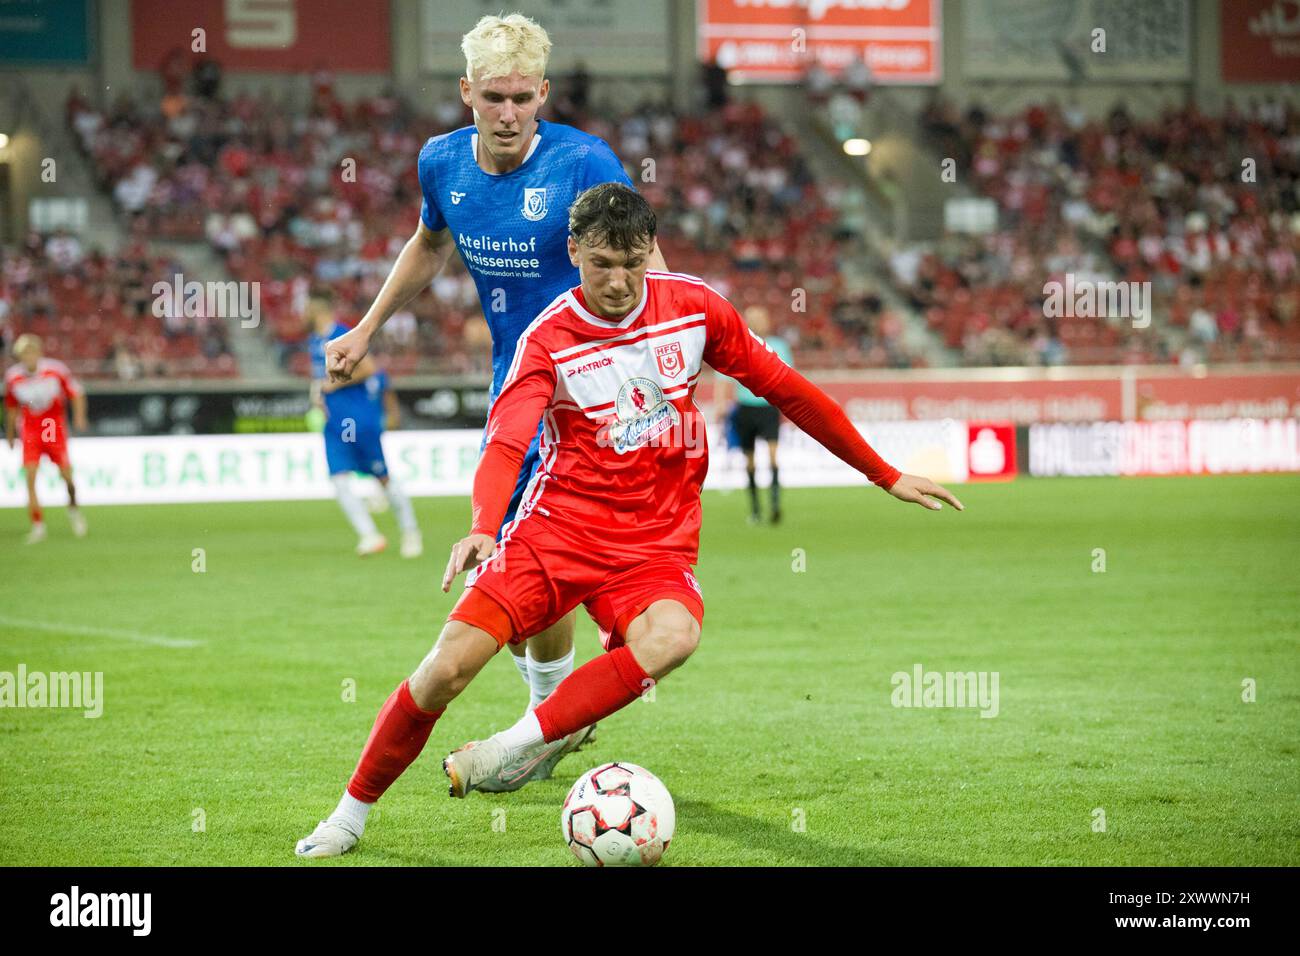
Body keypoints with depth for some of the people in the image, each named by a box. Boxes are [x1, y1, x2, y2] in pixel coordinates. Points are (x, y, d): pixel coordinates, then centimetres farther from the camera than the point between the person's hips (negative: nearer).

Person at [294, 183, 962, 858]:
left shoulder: (693, 307, 0)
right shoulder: (548, 339, -8)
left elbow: (784, 389, 9)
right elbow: (505, 443, -21)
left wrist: (886, 476, 13)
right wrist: (484, 528, -42)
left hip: (656, 545, 1)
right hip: (558, 527, -1)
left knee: (671, 638, -34)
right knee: (450, 664, -14)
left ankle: (511, 748, -30)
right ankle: (351, 814, 6)